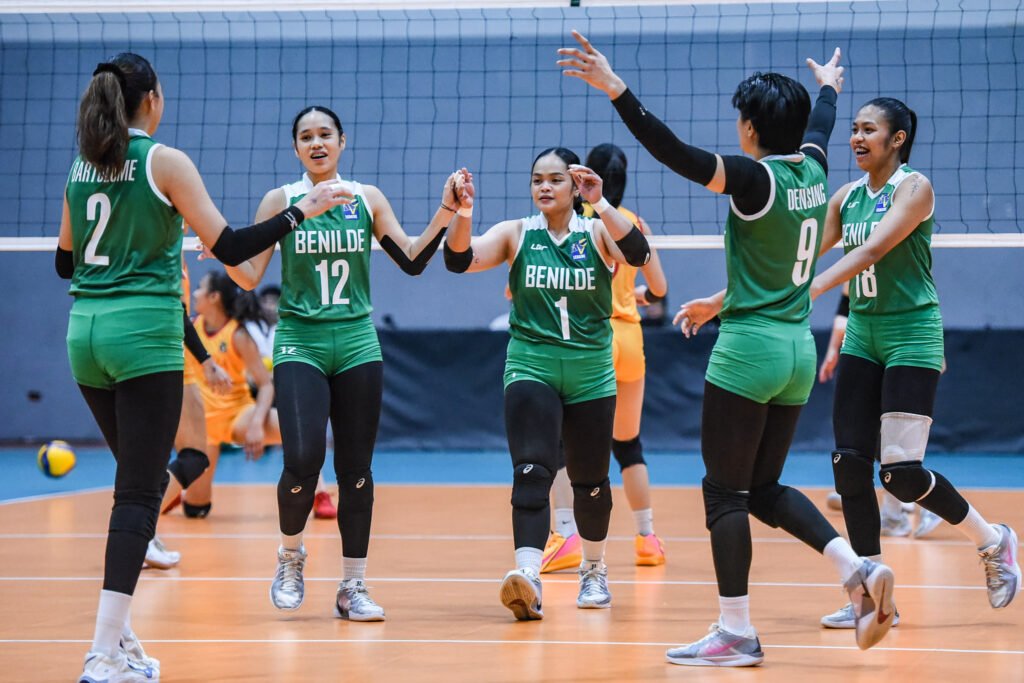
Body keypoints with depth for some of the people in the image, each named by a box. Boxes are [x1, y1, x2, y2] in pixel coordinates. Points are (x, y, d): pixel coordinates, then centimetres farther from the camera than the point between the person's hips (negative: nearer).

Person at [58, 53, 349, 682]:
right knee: (140, 492, -6)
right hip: (144, 332, -6)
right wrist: (303, 211, -4)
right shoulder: (165, 161, -8)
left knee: (137, 482, 20)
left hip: (85, 330, 6)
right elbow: (231, 247, -12)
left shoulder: (82, 165, 9)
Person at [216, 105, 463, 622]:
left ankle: (353, 587, 10)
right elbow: (249, 275, -2)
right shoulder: (280, 201, 1)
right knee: (302, 460, -17)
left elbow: (412, 261, 5)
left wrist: (444, 215, -7)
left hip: (357, 343, 2)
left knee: (356, 468, 2)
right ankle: (290, 554, 11)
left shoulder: (366, 199, 6)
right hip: (299, 343, -2)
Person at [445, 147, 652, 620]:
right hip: (530, 367, -1)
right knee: (532, 471, -20)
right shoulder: (516, 234, 1)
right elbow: (460, 259, -13)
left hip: (590, 373, 1)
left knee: (590, 481, 13)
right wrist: (462, 213, -31)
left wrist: (601, 205, -32)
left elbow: (638, 253, -21)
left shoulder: (598, 233, -1)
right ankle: (527, 576, -33)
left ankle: (594, 570, 37)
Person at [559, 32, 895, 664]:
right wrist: (829, 87, 51)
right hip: (798, 350, 8)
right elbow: (820, 125, 30)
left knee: (725, 492, -1)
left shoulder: (757, 179, -14)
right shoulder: (813, 171, 6)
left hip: (749, 348, -8)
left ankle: (736, 633, -1)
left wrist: (616, 90, -28)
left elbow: (675, 153, -24)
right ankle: (858, 568, 1)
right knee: (765, 488, 17)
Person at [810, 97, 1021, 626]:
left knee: (900, 471, -12)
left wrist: (811, 289, -35)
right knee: (849, 465, -2)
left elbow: (872, 250, -24)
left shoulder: (914, 187, -11)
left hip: (911, 336, -7)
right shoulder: (847, 197, 9)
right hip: (862, 337, 7)